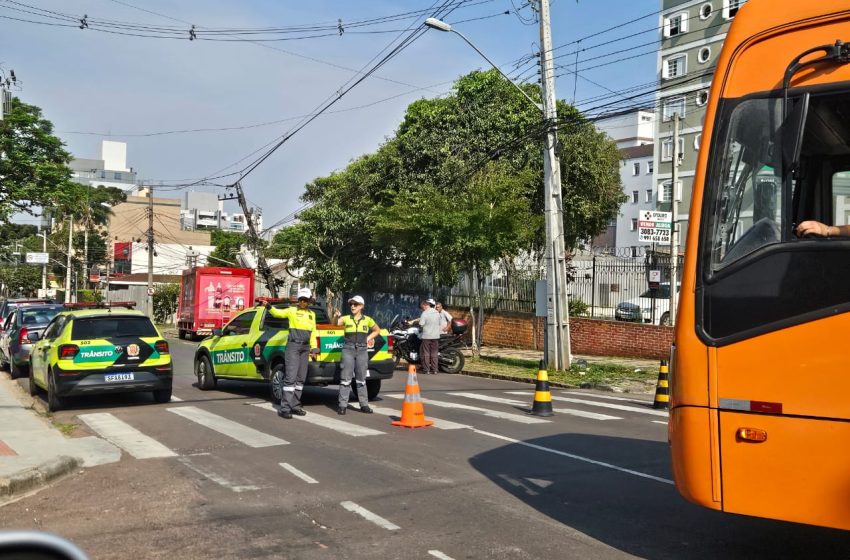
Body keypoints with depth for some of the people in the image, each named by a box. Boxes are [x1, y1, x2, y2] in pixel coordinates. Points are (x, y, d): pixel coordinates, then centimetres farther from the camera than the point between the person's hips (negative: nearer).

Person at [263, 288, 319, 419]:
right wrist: (269, 307, -35)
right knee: (291, 377, -12)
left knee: (301, 378, 10)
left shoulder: (312, 314, 15)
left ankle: (295, 405, 19)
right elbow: (278, 313, -16)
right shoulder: (292, 311, -1)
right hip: (293, 346, -6)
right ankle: (284, 408, -11)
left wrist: (314, 347, 13)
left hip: (305, 348, 6)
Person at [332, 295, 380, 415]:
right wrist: (336, 317, -40)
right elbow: (335, 323, -18)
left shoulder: (367, 320, 6)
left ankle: (364, 405, 13)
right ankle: (342, 405, 0)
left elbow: (377, 330, 20)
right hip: (348, 349, -1)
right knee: (345, 378, -3)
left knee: (361, 378, 8)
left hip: (362, 350, 1)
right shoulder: (346, 318, 1)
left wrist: (368, 338, 6)